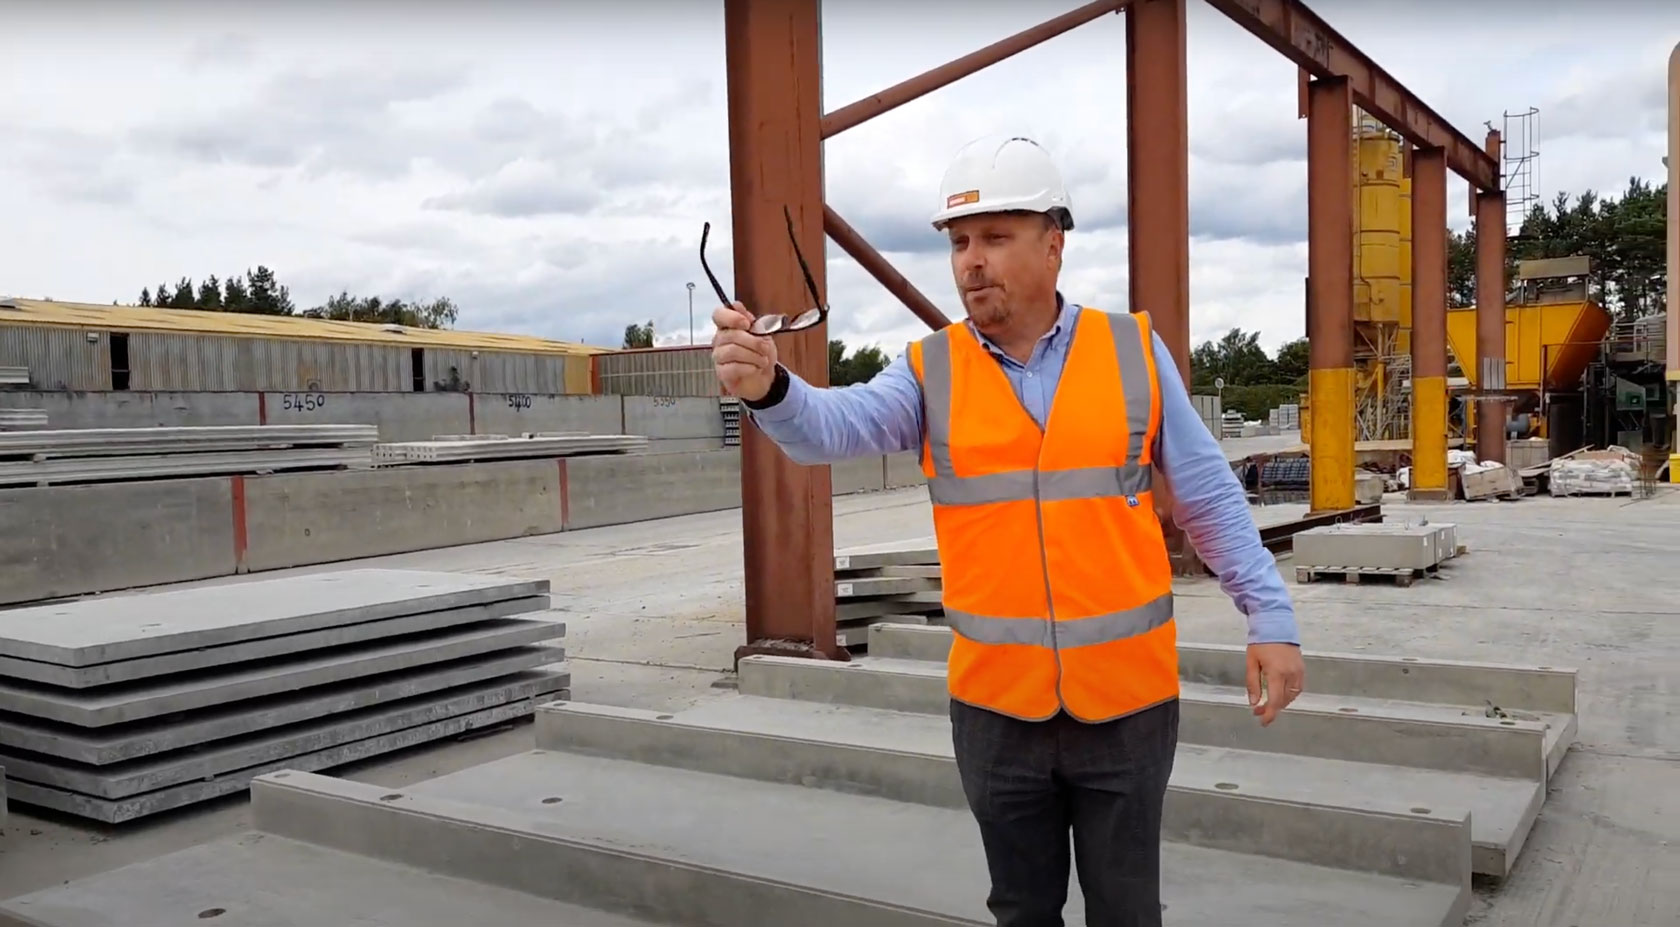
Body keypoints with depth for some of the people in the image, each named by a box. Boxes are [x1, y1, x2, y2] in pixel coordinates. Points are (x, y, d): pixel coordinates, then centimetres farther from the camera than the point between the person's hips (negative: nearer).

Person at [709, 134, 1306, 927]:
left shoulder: (1134, 350, -2)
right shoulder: (930, 371, -2)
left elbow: (1208, 495, 2)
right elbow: (838, 424, -19)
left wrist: (1270, 617, -1)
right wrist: (769, 388, -40)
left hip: (1126, 697, 0)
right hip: (996, 705, 1)